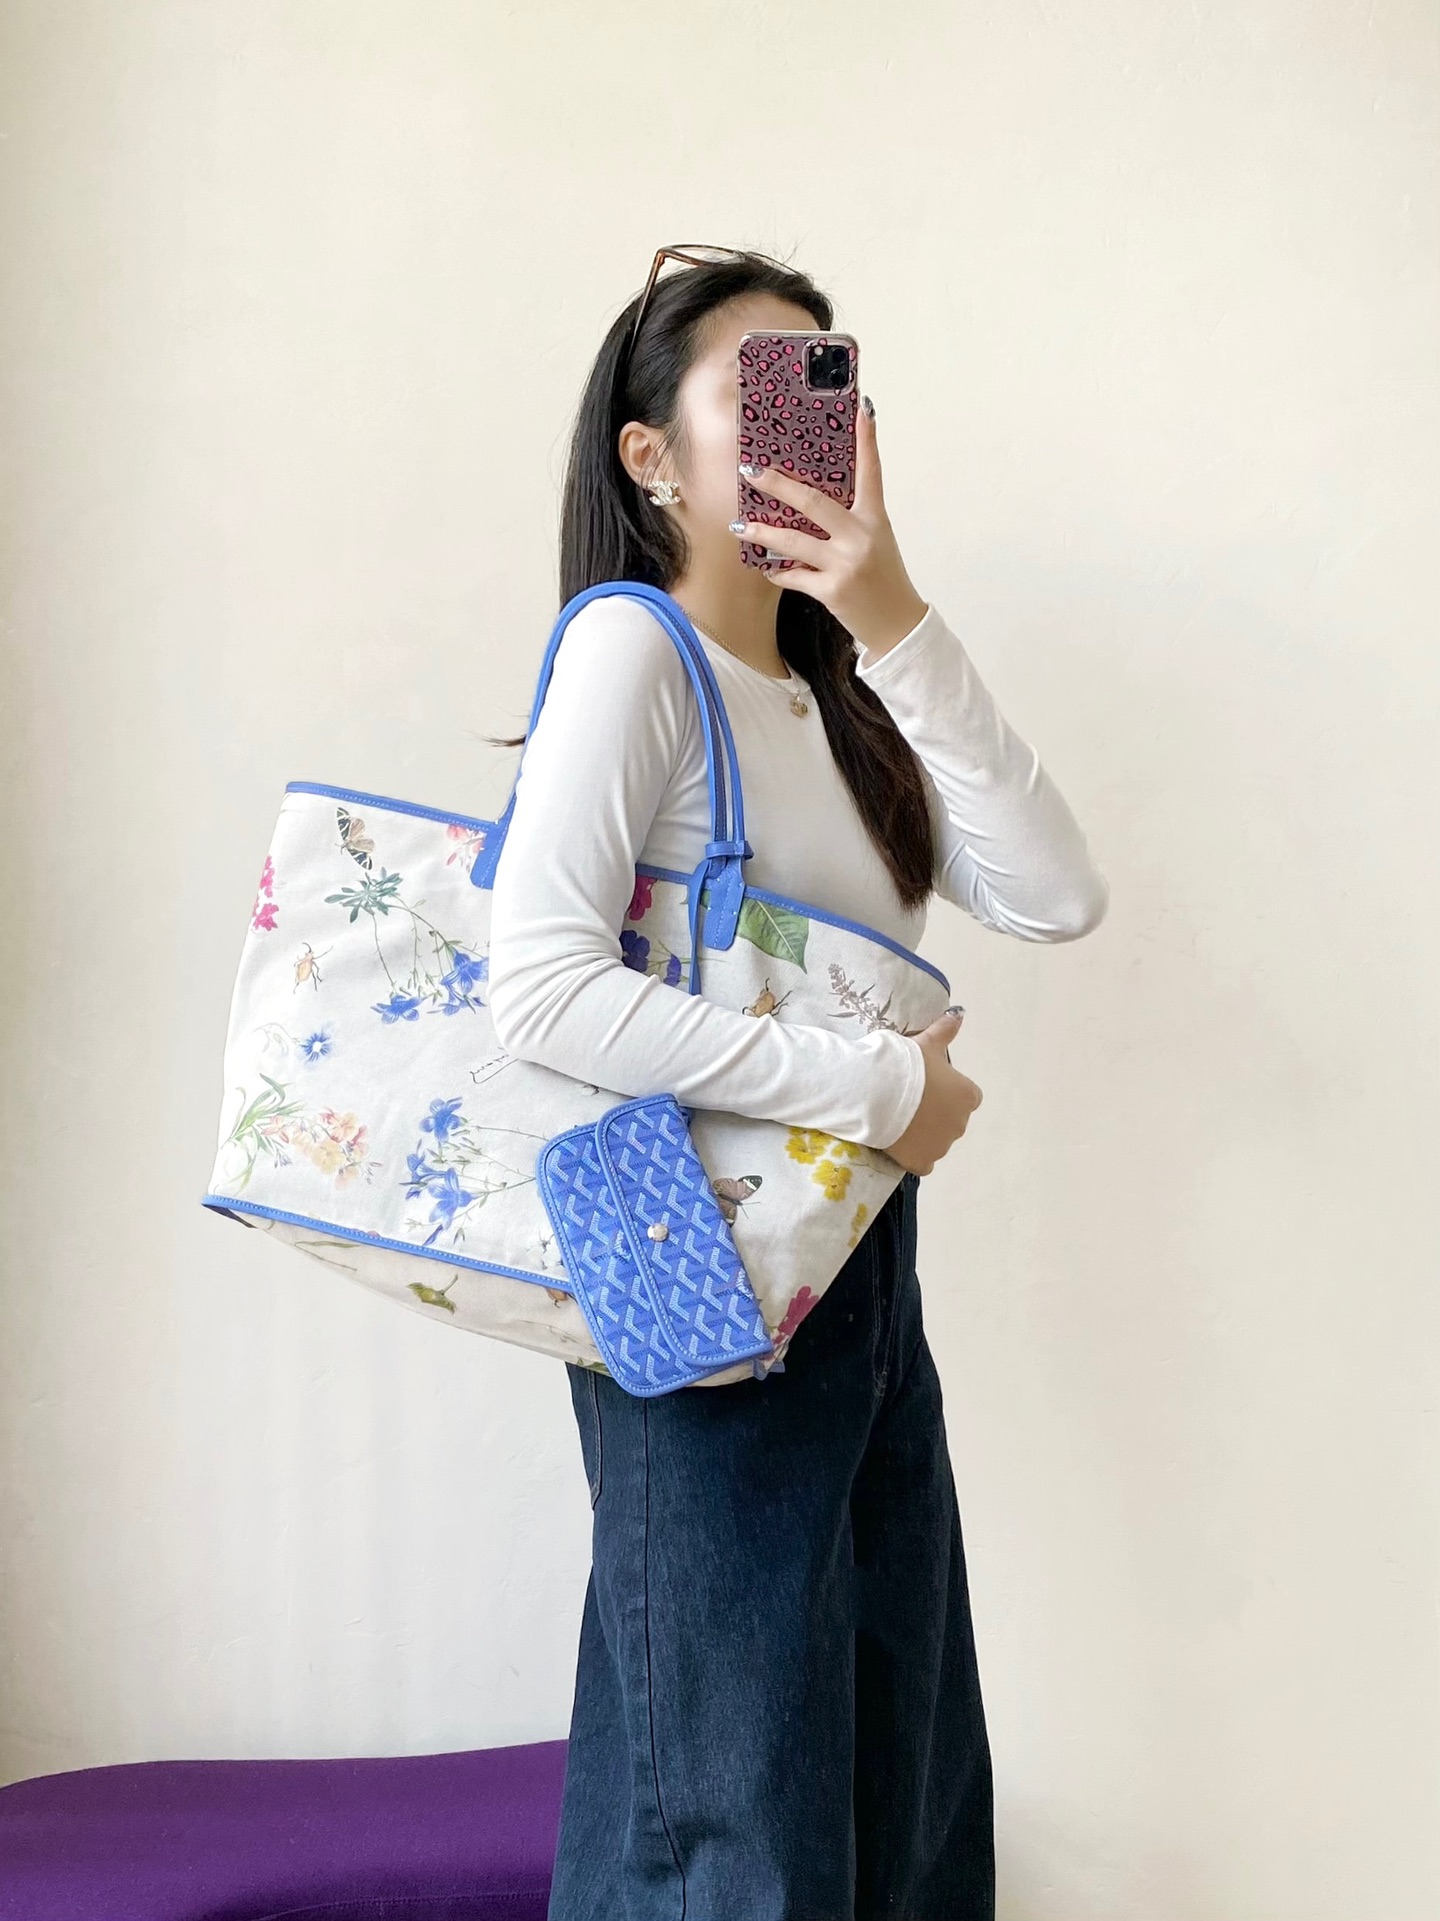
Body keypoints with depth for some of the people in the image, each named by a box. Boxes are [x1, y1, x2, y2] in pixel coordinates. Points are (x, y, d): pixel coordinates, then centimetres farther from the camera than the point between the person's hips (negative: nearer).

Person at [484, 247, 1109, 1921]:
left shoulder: (840, 695, 12)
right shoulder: (632, 649, -11)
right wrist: (881, 1088, -20)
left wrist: (895, 627, -10)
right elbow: (541, 988, -24)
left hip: (867, 1275, 8)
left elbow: (1053, 897, -2)